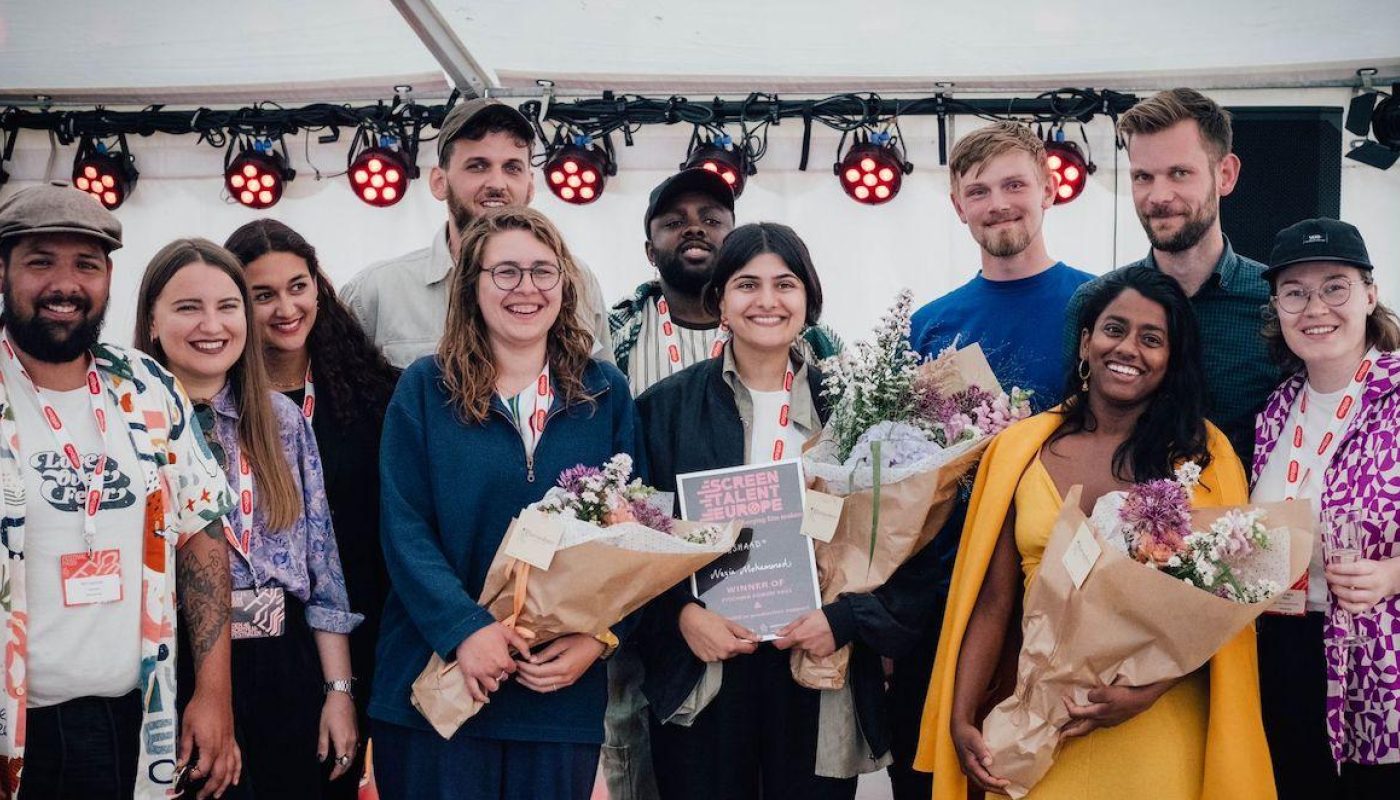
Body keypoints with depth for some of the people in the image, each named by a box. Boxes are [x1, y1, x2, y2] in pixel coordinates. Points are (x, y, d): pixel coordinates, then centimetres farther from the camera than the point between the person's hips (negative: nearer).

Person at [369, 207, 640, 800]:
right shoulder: (425, 390, 1)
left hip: (564, 689, 2)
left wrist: (598, 638, -11)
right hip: (437, 683, -1)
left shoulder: (605, 394, 6)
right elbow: (404, 529, -6)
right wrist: (465, 628, -19)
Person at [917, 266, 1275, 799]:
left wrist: (1147, 692, -18)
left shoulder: (1203, 452, -2)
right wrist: (960, 719, -5)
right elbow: (992, 602, 1)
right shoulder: (1020, 449, 1)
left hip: (1159, 728, -1)